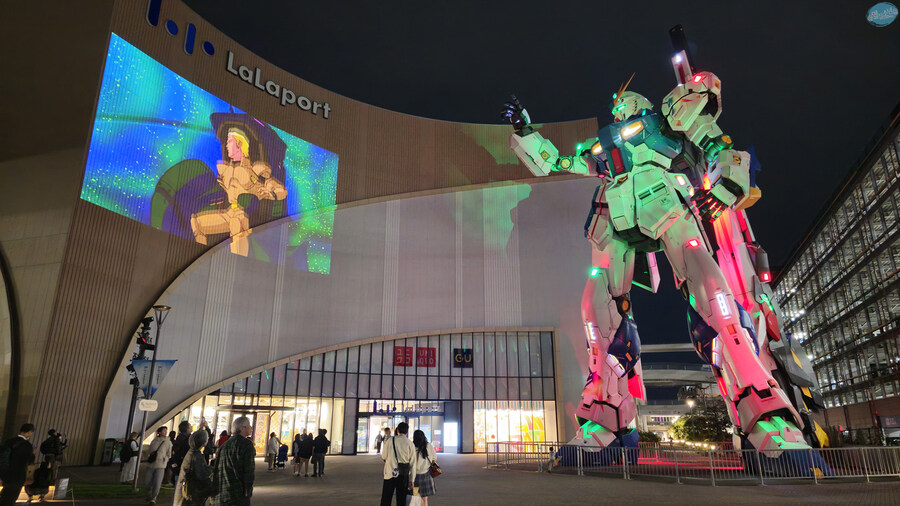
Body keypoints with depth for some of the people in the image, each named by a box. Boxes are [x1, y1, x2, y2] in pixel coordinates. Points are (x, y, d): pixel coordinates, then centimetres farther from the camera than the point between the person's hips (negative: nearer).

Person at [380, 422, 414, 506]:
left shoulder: (389, 440, -3)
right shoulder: (410, 443, -2)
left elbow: (383, 457, 4)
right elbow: (412, 462, 0)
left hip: (390, 473, -1)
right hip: (404, 475, 1)